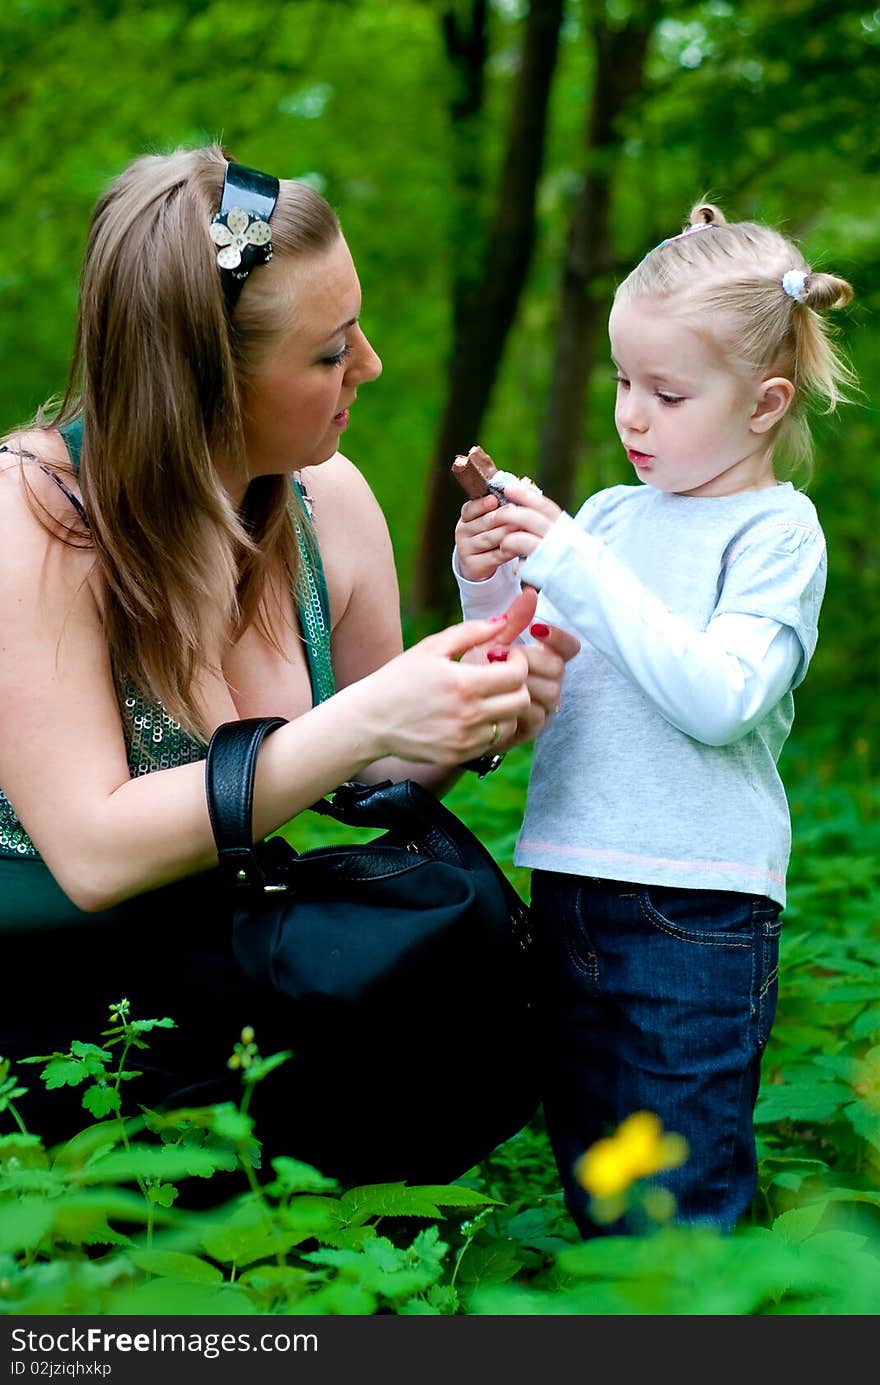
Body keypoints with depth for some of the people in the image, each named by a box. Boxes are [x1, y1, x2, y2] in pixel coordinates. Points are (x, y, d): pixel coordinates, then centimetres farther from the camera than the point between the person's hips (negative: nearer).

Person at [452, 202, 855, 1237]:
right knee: (588, 1180, 17)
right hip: (569, 881, 6)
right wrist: (494, 591, -3)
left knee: (679, 1203, 1)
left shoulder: (776, 531, -7)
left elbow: (719, 699, -22)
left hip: (696, 908, -6)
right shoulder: (607, 514, 10)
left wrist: (575, 567, -21)